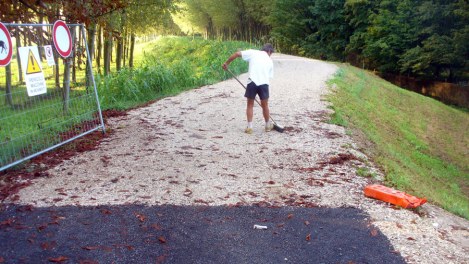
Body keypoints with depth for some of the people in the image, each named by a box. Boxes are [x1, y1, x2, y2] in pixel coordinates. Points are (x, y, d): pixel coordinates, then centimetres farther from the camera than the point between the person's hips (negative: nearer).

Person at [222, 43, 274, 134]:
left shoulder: (253, 52, 13)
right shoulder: (270, 61, 20)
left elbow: (237, 54, 3)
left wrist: (226, 63, 13)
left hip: (252, 82, -1)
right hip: (264, 83, 2)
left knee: (250, 105, 14)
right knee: (265, 105, 18)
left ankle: (249, 127, 13)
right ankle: (268, 126, 33)